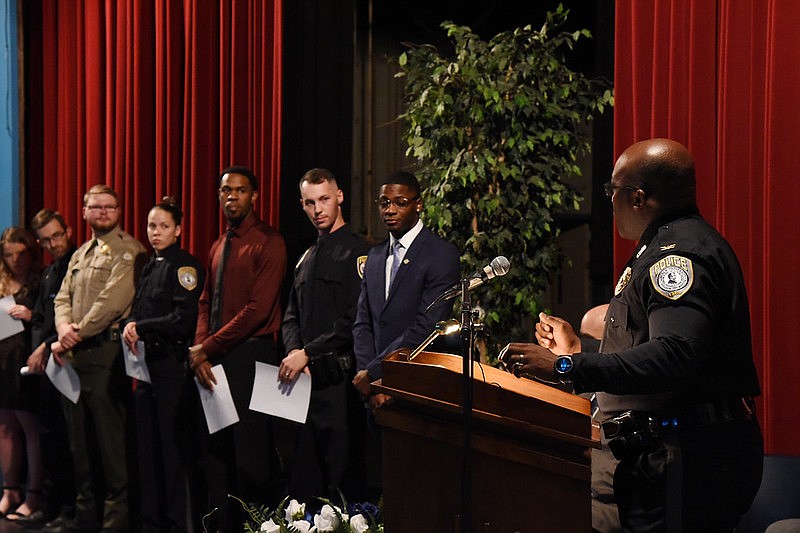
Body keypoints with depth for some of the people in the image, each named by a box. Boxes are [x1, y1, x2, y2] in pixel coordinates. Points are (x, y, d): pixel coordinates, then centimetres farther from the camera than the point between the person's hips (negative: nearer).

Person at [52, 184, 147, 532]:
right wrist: (64, 328, -6)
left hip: (105, 350, -8)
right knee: (79, 435, 11)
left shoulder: (128, 251, -5)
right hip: (73, 354, 8)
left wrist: (79, 332, -11)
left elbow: (113, 300, -15)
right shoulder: (79, 255, 21)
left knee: (110, 435, -6)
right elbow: (63, 297, 15)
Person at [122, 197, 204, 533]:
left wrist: (142, 328, -10)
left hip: (171, 366, -8)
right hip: (146, 364, 8)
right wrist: (131, 327, -2)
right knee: (147, 448, 10)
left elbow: (183, 319, -15)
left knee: (172, 447, -4)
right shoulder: (149, 267, 17)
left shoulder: (184, 266, -7)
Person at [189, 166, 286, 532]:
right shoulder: (218, 247, 18)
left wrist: (208, 348, -12)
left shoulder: (268, 243, -7)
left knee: (251, 456, -4)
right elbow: (206, 303, 16)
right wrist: (199, 350, -2)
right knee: (215, 453, 8)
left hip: (250, 357, -7)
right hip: (214, 361, 7)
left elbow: (259, 309, -15)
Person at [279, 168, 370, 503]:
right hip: (306, 380, 8)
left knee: (341, 480, -5)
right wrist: (294, 352, -1)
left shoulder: (357, 253, -6)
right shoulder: (306, 259, 20)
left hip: (339, 381, -7)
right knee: (303, 478, 8)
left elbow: (356, 321, -15)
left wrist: (307, 353, -15)